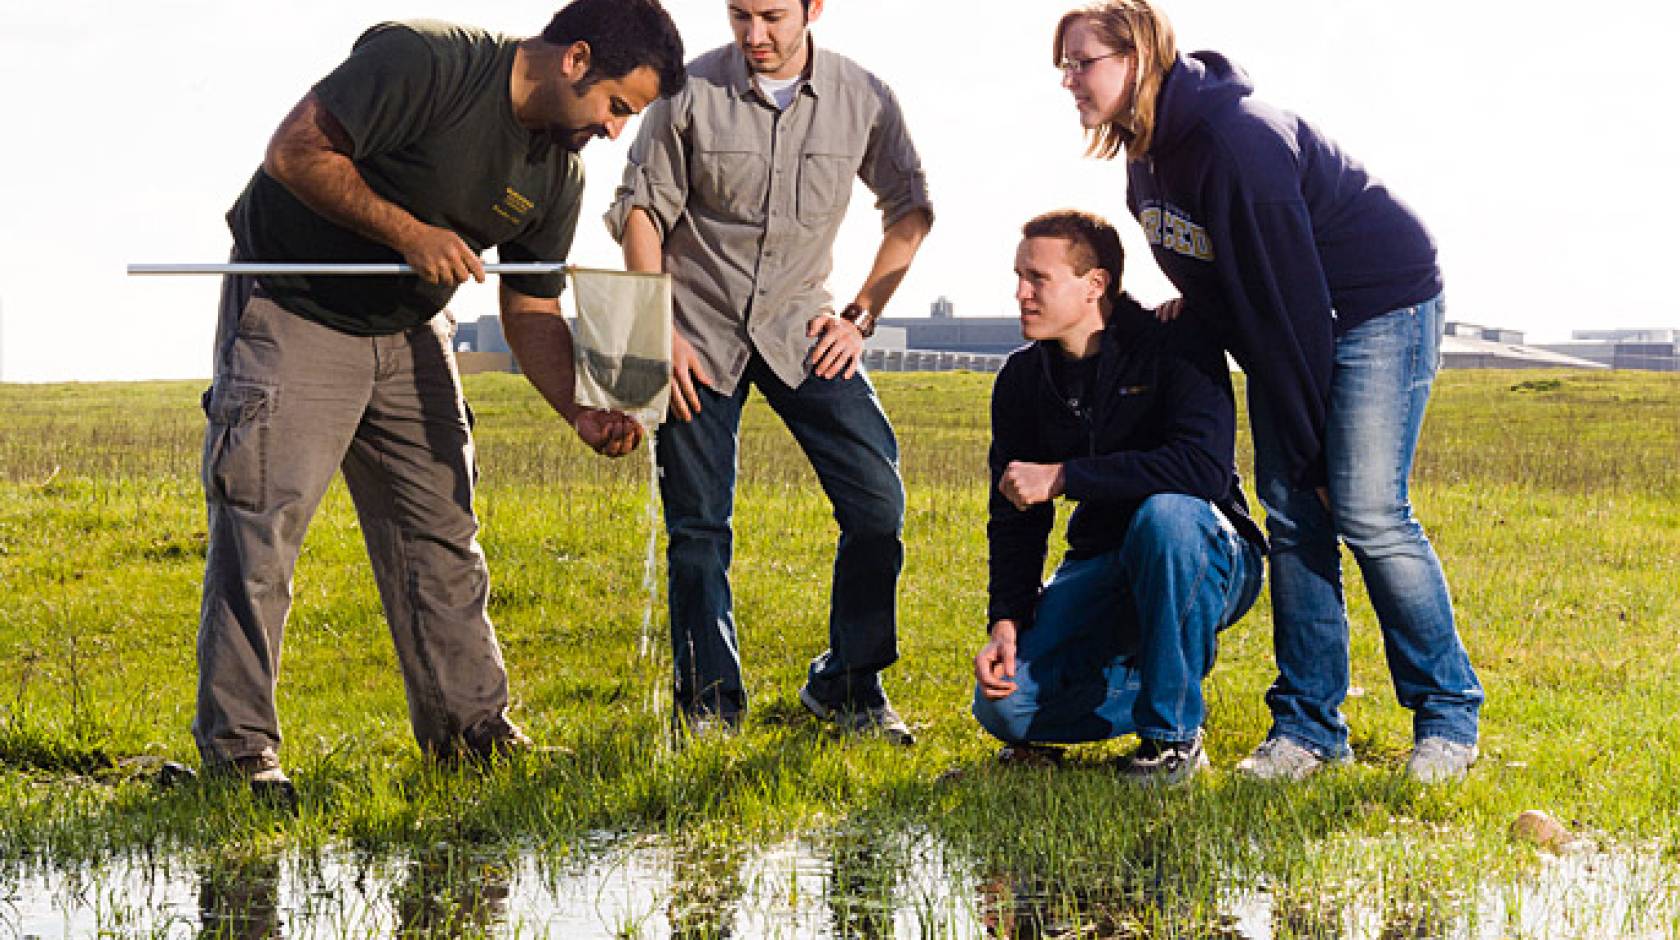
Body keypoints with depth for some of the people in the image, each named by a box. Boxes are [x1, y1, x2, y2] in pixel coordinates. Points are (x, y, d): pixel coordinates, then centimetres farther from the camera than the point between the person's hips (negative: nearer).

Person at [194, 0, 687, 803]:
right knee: (260, 529, -10)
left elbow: (532, 311, 4)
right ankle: (238, 748, -4)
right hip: (292, 317, -7)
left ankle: (470, 725, 17)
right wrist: (408, 233, -26)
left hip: (408, 332, 7)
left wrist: (584, 413, -12)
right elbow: (293, 152, -25)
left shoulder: (557, 173, -1)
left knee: (439, 533, 8)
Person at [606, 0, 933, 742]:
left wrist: (861, 316, 1)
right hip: (700, 329, -1)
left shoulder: (863, 99, -5)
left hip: (799, 326, 1)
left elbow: (911, 208, 9)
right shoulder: (691, 91, -9)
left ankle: (847, 683, 6)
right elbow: (640, 209, -2)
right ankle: (710, 701, 15)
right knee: (697, 522, 1)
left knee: (877, 496, -10)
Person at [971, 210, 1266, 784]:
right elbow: (1014, 517, 3)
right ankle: (1147, 690, 9)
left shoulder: (1175, 348, -16)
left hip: (1209, 561, -4)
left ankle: (1173, 735, -24)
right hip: (1103, 568, 5)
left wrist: (1064, 476, -29)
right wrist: (1007, 622, -13)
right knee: (1003, 707, -19)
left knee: (1166, 512, -41)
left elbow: (1206, 468, -33)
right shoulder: (1022, 380, 1)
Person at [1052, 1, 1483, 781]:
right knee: (1291, 509, 1)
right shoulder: (1146, 155, 0)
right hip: (1284, 327, 9)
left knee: (1366, 511, -13)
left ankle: (1449, 713, 1)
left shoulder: (1234, 143, -29)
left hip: (1379, 306, -9)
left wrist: (1307, 445, -21)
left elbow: (1288, 301, -26)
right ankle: (1309, 724, 4)